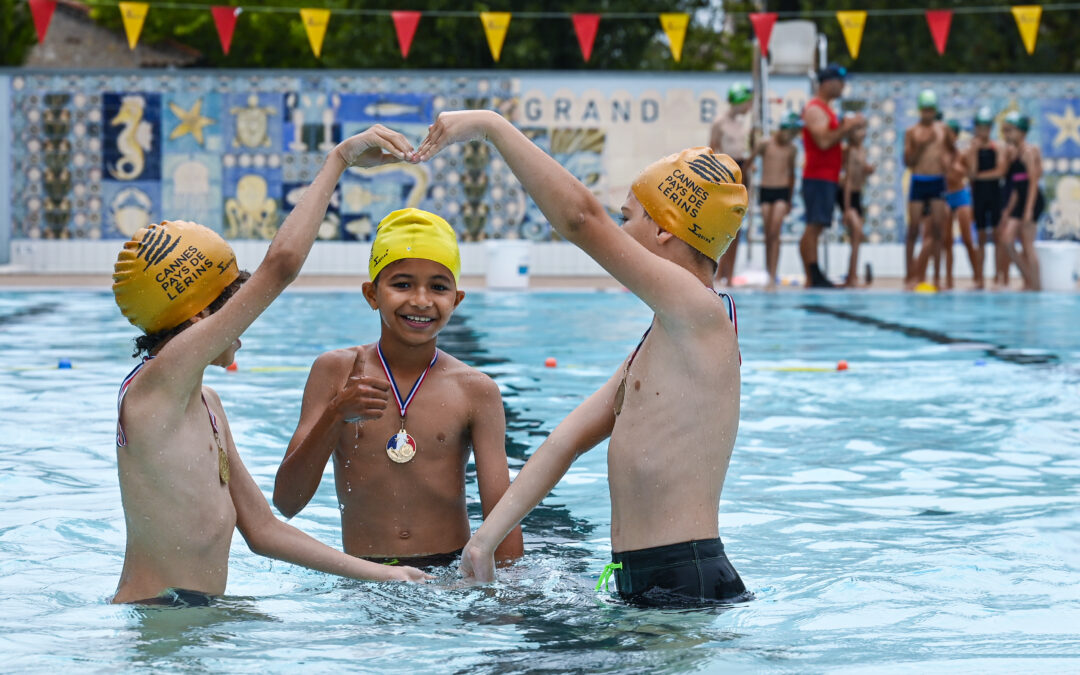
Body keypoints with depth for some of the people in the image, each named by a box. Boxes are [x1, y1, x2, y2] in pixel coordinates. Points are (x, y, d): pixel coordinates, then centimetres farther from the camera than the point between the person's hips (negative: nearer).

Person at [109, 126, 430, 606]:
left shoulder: (202, 402, 14)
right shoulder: (155, 385, -16)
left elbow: (262, 529, 17)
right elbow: (282, 261, -21)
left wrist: (378, 574, 12)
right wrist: (339, 159, -13)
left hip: (194, 620, 9)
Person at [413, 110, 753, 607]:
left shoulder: (703, 315, -12)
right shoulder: (657, 343, 19)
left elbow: (580, 216, -20)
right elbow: (568, 440, 15)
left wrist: (491, 125, -13)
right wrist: (487, 537, 8)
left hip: (688, 590, -9)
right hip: (641, 585, 9)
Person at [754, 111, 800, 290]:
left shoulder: (792, 149, 7)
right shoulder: (766, 144, -1)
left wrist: (790, 199, 21)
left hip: (782, 192, 0)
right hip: (765, 190, 0)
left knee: (775, 233, -11)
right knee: (768, 234, 3)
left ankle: (772, 277, -15)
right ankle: (769, 273, 12)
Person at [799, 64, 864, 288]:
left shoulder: (825, 110, 22)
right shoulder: (814, 110, -10)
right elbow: (823, 142, -20)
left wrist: (847, 126, 13)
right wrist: (846, 127, -15)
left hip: (828, 177, 10)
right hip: (818, 177, -10)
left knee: (816, 227, 7)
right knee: (814, 226, -13)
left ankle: (815, 278, 5)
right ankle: (813, 277, -17)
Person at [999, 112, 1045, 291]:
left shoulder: (1029, 151, -10)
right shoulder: (1014, 152, 15)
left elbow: (1033, 182, -15)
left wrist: (1029, 210, -20)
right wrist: (1009, 210, 18)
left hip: (1032, 201, -9)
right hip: (1019, 202, 9)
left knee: (1028, 245, -6)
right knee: (1006, 240, 5)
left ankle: (1034, 285, 0)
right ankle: (1028, 279, 11)